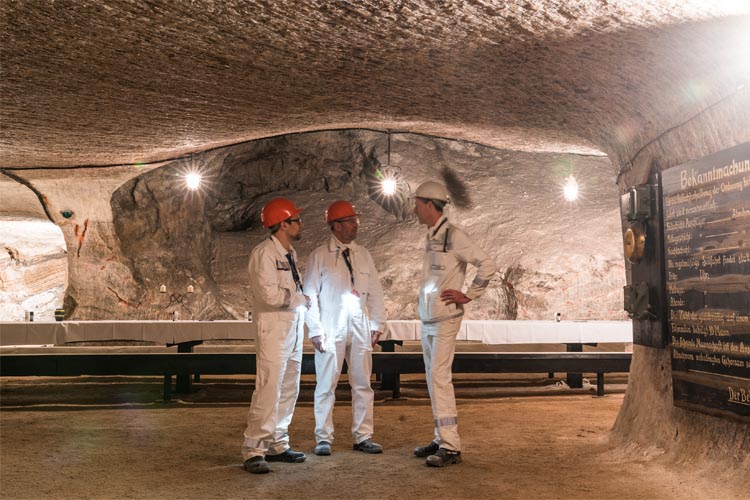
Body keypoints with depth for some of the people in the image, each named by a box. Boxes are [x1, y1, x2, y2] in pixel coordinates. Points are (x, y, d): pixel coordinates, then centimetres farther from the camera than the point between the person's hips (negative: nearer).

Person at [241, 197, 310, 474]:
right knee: (268, 390, -9)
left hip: (294, 329, 9)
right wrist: (302, 299, -11)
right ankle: (253, 451, 1)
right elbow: (270, 294, -22)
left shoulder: (289, 254, 14)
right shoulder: (264, 253, -13)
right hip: (274, 330, -9)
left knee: (288, 390, 13)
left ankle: (277, 445, 24)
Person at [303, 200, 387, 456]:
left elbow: (375, 292, 11)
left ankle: (363, 436, 19)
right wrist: (315, 330, -8)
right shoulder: (319, 256, -1)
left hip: (360, 329, 4)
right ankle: (324, 439, 14)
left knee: (362, 383, 8)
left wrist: (377, 324, 4)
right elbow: (310, 295, -3)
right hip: (331, 329, -4)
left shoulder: (363, 255, 10)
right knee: (326, 385, 3)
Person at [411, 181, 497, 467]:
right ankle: (441, 439, 20)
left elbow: (488, 266, -15)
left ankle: (450, 447, -5)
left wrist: (468, 296, -12)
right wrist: (424, 311, 14)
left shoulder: (453, 236, -12)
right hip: (427, 320, 9)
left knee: (439, 378, -10)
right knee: (433, 379, 11)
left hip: (445, 318, -8)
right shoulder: (430, 238, 13)